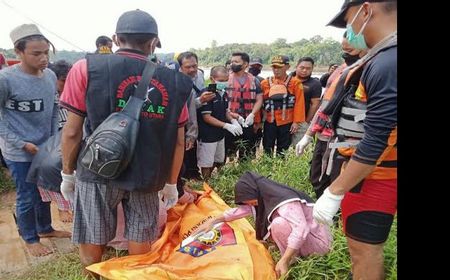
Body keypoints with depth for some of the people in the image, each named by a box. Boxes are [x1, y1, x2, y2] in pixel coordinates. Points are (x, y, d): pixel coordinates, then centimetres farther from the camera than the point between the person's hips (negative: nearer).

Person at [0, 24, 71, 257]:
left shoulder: (50, 76, -2)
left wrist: (54, 138, 4)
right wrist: (21, 143, -15)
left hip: (45, 148, 5)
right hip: (20, 153, -5)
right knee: (27, 197, 9)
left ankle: (45, 228, 43)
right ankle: (30, 239, 31)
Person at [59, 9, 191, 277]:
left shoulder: (86, 68, -7)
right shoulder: (175, 82, -2)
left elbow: (72, 132, -5)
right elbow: (178, 142, 2)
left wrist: (68, 173, 10)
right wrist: (171, 183, 13)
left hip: (97, 173, -1)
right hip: (146, 177, 2)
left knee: (92, 247, 18)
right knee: (140, 249, 18)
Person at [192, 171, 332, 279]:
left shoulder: (285, 201, -27)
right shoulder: (266, 198, 0)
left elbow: (301, 229, -37)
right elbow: (242, 209, 3)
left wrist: (284, 261, -36)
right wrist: (213, 220, -3)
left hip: (319, 240, -9)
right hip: (300, 239, 9)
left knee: (279, 224, -28)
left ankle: (292, 261, -8)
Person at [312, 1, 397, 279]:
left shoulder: (387, 64, -25)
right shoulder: (383, 59, 7)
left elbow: (375, 143, -28)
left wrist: (334, 192, -23)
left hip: (373, 175, -10)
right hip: (364, 169, 10)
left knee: (364, 247, 4)